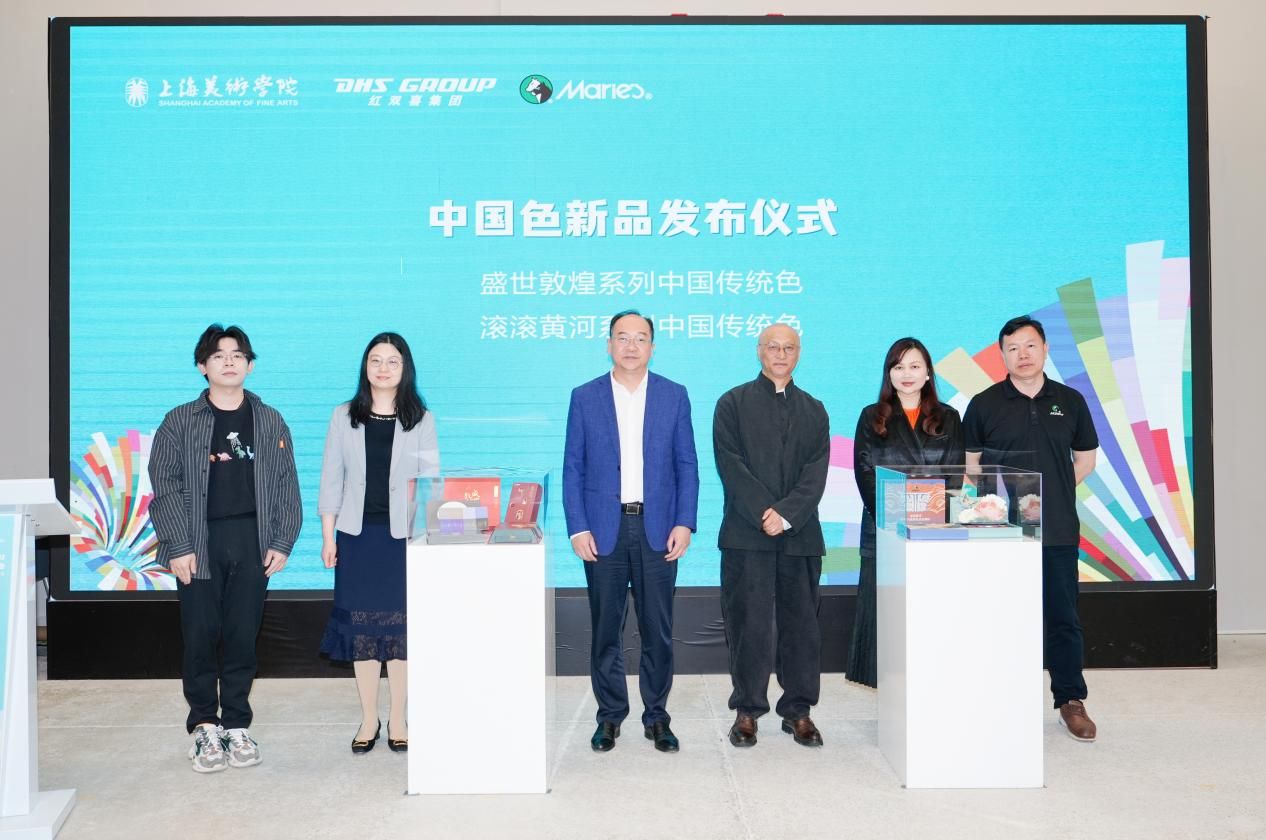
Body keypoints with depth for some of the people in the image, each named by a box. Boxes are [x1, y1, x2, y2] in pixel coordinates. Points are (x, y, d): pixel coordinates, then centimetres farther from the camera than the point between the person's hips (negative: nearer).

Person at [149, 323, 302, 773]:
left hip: (252, 542, 1)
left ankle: (237, 726, 15)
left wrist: (282, 542, 0)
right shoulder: (181, 421, 3)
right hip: (199, 543, -1)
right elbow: (165, 486, -1)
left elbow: (286, 485, 7)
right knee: (201, 635, 1)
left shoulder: (269, 421, 8)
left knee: (243, 635, 5)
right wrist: (178, 547, -8)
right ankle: (205, 727, 13)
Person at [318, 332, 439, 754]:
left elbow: (432, 481, 1)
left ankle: (398, 719, 17)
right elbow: (331, 479, 6)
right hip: (358, 534, 1)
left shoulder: (421, 419, 1)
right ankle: (369, 719, 19)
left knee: (401, 625, 4)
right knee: (360, 625, 6)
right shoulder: (344, 417, 4)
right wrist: (328, 536, 1)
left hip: (403, 536, -1)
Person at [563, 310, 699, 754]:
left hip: (657, 528, 0)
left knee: (658, 629, 5)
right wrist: (577, 528, -5)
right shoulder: (585, 397, 5)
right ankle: (610, 715, 20)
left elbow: (687, 465, 5)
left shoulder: (674, 396, 6)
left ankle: (656, 716, 19)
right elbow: (573, 467, 4)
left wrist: (684, 523, -4)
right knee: (606, 629, 7)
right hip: (604, 528, 0)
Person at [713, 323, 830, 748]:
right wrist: (763, 513, -14)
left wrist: (787, 514, -12)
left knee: (802, 623, 5)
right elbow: (730, 464, -3)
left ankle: (798, 710, 16)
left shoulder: (813, 410, 15)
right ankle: (747, 710, 10)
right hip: (746, 535, -2)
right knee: (749, 623, -2)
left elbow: (817, 471, 3)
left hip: (800, 534, 3)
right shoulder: (733, 403, 8)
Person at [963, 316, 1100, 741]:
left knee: (1062, 617, 6)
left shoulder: (1069, 401, 8)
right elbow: (968, 464, 5)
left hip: (1058, 530, 2)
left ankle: (1071, 700, 18)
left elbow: (1085, 459, 14)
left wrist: (1052, 490, 2)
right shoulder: (984, 404, 3)